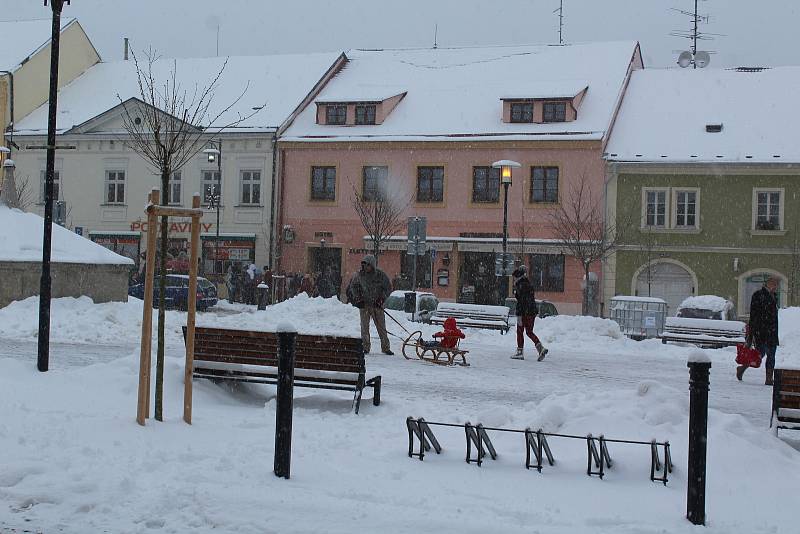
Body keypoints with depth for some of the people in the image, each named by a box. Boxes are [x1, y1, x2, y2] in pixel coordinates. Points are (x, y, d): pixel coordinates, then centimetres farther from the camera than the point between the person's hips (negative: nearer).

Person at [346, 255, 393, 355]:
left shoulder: (380, 275, -3)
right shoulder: (359, 275, -1)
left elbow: (388, 288, 3)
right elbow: (353, 287, 11)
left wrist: (381, 299, -7)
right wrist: (358, 299, 0)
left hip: (377, 305, 0)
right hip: (364, 305, 0)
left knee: (381, 327, 4)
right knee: (365, 327, -2)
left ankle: (385, 347, 11)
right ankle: (365, 347, 6)